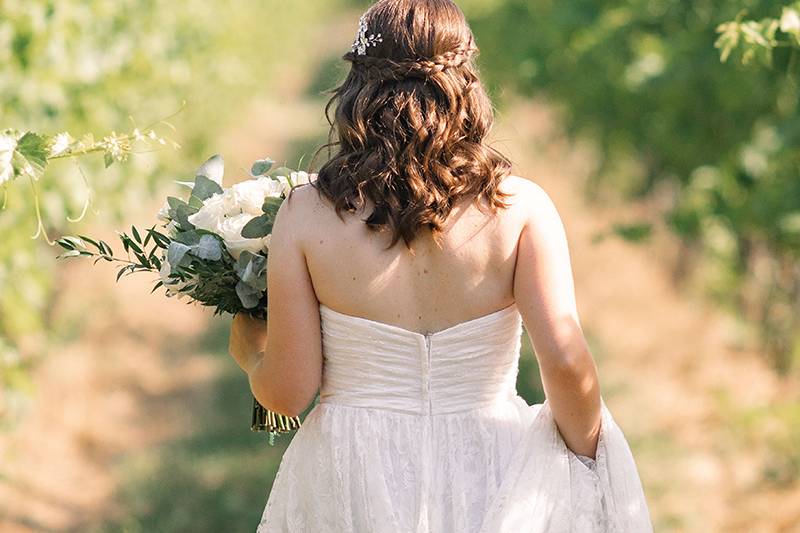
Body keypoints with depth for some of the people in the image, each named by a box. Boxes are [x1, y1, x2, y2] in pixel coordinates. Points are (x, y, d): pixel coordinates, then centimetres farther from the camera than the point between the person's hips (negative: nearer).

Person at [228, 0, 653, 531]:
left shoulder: (305, 213, -8)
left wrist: (249, 352, 15)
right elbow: (566, 362, -15)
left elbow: (287, 392, -7)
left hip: (351, 487, 1)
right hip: (489, 483, 0)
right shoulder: (519, 205, -9)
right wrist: (585, 472, 2)